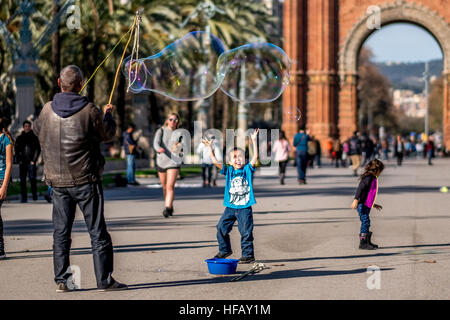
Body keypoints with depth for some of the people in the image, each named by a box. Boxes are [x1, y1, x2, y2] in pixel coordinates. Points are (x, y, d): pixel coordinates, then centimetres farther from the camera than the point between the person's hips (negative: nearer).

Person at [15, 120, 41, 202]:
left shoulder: (34, 137, 6)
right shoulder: (19, 138, 11)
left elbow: (38, 150, 3)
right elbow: (16, 149, 11)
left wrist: (34, 160, -4)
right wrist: (19, 160, 0)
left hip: (31, 162, -2)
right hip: (22, 162, 2)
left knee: (32, 179, -7)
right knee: (22, 180, 1)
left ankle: (34, 195, 2)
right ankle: (24, 197, 4)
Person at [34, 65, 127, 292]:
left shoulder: (48, 110, -2)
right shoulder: (89, 110, -12)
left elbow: (37, 129, 19)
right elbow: (108, 134, 1)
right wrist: (108, 114, 21)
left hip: (58, 181, 3)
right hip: (86, 180, -3)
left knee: (61, 232, 10)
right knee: (97, 231, 4)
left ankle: (61, 281, 9)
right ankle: (104, 280, 5)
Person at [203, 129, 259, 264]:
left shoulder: (247, 169, 0)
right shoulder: (228, 171, 6)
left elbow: (255, 157, -12)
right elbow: (216, 162, -1)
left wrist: (254, 141, -18)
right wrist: (210, 148, -5)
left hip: (244, 208, -4)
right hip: (230, 207, 4)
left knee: (246, 231, -4)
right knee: (221, 228, 8)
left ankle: (248, 254, 4)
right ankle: (224, 250, 26)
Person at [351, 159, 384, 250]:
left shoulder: (373, 179, 20)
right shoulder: (368, 178, -12)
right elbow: (360, 188, -23)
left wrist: (373, 204, 35)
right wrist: (356, 200, -33)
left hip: (366, 205, 10)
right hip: (362, 205, -10)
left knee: (366, 224, 15)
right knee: (365, 222, -12)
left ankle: (367, 242, 23)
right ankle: (363, 243, -10)